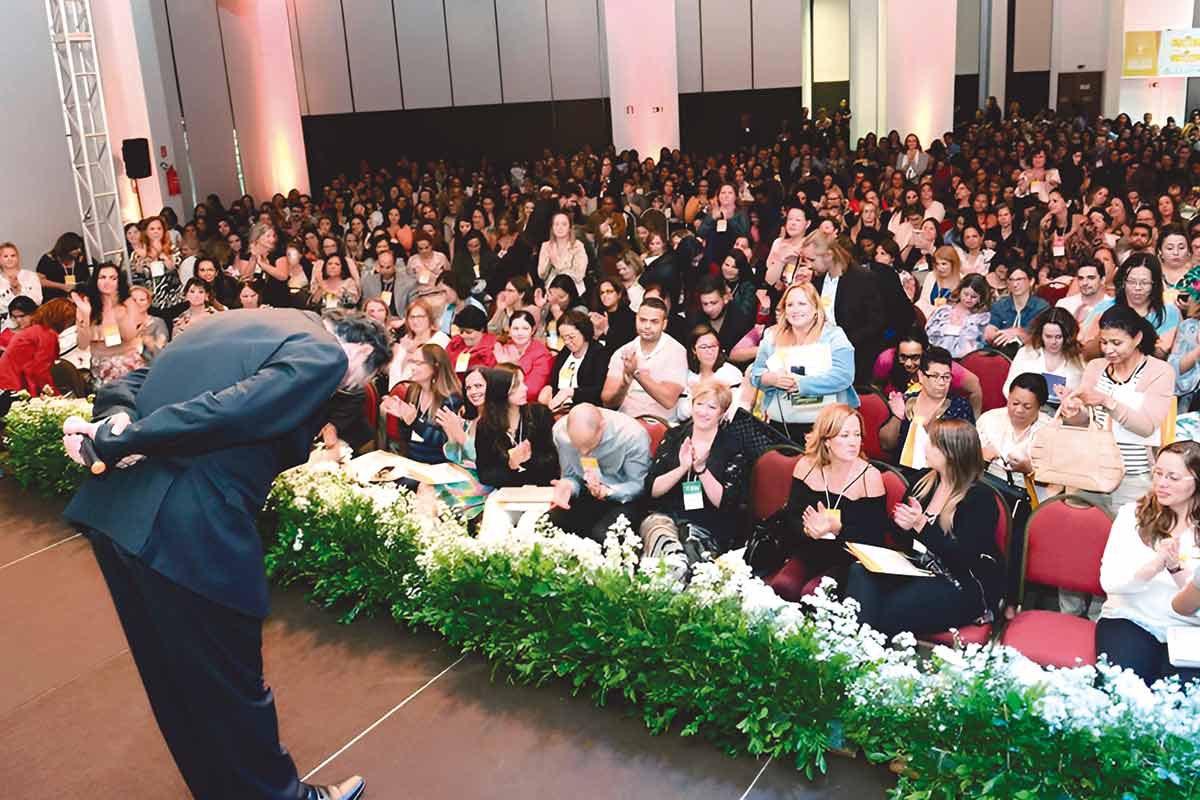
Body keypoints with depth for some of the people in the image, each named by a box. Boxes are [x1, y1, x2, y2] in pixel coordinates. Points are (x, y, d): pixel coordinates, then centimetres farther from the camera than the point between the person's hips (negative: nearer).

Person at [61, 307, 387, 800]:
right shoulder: (325, 355, -7)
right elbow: (227, 411, -20)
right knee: (231, 685, 12)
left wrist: (114, 418, -7)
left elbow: (136, 380, 13)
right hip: (196, 533, -9)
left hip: (113, 509, 9)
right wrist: (114, 441, -16)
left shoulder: (240, 325, 20)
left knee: (173, 676, 25)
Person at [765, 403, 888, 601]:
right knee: (782, 586, -27)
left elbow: (875, 537, -8)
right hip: (808, 554, 3)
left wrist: (837, 528, -25)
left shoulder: (870, 476, -8)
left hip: (848, 561, -2)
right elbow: (791, 516, 5)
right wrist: (807, 529, -18)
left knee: (812, 592, -29)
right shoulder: (806, 466, 1)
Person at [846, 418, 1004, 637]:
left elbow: (964, 557, -19)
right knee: (860, 572, -17)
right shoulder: (926, 482, 9)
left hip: (965, 587, -7)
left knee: (888, 613, -30)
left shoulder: (980, 498, -11)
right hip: (919, 571, 8)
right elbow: (904, 541, 17)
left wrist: (922, 526, -24)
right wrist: (903, 525, -7)